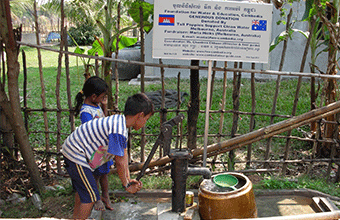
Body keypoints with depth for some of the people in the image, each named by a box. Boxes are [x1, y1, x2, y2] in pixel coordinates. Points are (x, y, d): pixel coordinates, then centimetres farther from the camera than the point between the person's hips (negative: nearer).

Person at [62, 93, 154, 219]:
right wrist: (126, 185, -9)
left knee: (82, 188, 28)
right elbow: (120, 162, -22)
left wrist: (129, 179, 5)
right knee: (91, 196, -6)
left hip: (73, 150, 11)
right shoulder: (118, 130, -28)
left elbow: (124, 155, 7)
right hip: (76, 155, -11)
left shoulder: (121, 122, 5)